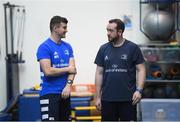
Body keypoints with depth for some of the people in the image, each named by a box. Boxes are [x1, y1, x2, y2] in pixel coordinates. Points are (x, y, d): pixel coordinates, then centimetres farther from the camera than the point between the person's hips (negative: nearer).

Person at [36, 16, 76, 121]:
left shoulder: (68, 47, 10)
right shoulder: (44, 47, -11)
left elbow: (72, 69, 4)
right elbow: (48, 71, -20)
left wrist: (68, 85, -14)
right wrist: (67, 69, -7)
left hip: (65, 92, 7)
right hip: (50, 94, -7)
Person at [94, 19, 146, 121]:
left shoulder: (133, 48, -2)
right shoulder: (103, 49, 8)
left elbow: (141, 70, -2)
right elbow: (99, 73, 10)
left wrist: (139, 90, -16)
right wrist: (98, 97, 6)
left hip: (128, 99, -3)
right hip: (107, 99, 3)